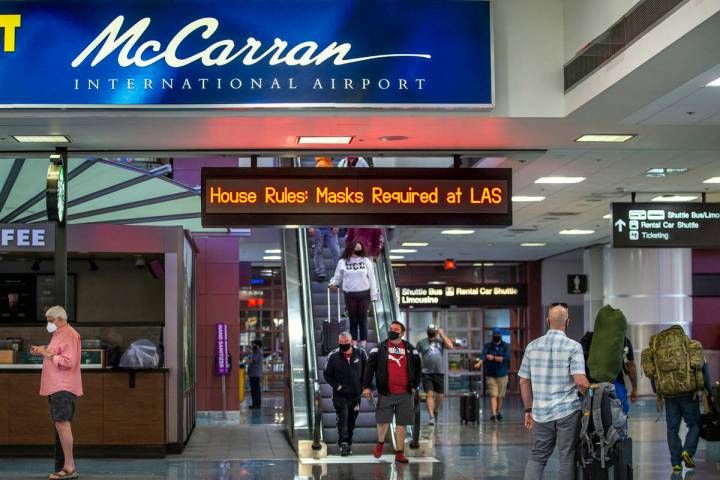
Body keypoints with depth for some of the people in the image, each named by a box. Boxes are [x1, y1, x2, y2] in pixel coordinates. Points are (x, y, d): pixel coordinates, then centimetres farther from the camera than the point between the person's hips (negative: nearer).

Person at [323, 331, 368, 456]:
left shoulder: (360, 354, -1)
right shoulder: (333, 356, -5)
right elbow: (327, 375, 3)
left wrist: (364, 386, 0)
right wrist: (337, 386, -9)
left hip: (356, 394, 2)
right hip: (340, 395, -2)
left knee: (352, 420, 11)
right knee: (342, 418, -16)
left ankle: (349, 443, 23)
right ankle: (343, 443, -18)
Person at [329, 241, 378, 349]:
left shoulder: (366, 261, 3)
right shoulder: (343, 262, 2)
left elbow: (371, 279, 3)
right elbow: (337, 277, 11)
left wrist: (373, 295, 0)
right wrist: (333, 283, -11)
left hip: (364, 294, 0)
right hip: (350, 294, 0)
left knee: (363, 319, 4)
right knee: (353, 319, 5)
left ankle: (363, 341, 12)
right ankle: (354, 341, 13)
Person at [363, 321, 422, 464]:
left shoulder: (410, 349, 8)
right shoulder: (380, 348, 3)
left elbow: (418, 367, 17)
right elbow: (370, 367, 0)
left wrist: (415, 385, 10)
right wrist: (366, 386, -6)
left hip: (405, 394, 1)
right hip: (385, 393, -1)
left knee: (401, 424, 3)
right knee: (383, 422, 0)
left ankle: (400, 453, 11)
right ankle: (380, 443, 30)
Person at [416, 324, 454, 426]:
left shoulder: (440, 341, 6)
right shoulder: (421, 343, 4)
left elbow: (450, 346, -12)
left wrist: (442, 335, -8)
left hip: (439, 372, 2)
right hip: (426, 373, -2)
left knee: (440, 395, 9)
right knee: (430, 394, -13)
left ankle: (436, 411, 35)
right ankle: (431, 417, -16)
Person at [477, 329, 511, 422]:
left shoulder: (506, 346, 3)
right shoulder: (487, 346, 1)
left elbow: (506, 358, -12)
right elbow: (483, 355, -16)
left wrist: (494, 358, -18)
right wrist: (479, 363, -37)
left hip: (502, 375, 1)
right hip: (490, 375, -1)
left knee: (500, 396, 9)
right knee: (493, 395, -10)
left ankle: (499, 412, 26)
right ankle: (494, 414, -16)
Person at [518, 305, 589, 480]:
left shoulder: (532, 346, 4)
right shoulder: (573, 347, -8)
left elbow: (524, 382, 7)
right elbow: (580, 381, -17)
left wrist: (528, 410, 15)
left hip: (541, 413, 3)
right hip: (567, 412, -3)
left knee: (537, 456, 13)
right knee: (567, 458, 7)